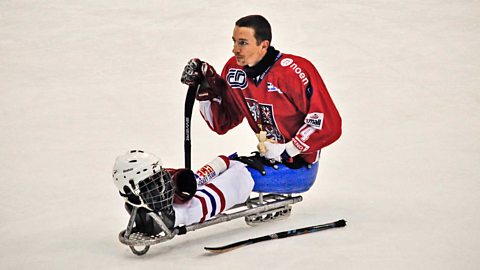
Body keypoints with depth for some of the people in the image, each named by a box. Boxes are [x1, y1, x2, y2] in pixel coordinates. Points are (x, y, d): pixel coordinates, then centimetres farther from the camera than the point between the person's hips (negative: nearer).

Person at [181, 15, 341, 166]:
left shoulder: (295, 72, -22)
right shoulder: (234, 69, -1)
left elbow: (330, 125, -22)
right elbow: (222, 124, 9)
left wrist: (286, 150, -18)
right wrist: (206, 90, -6)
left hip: (298, 164, -7)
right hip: (266, 156, 7)